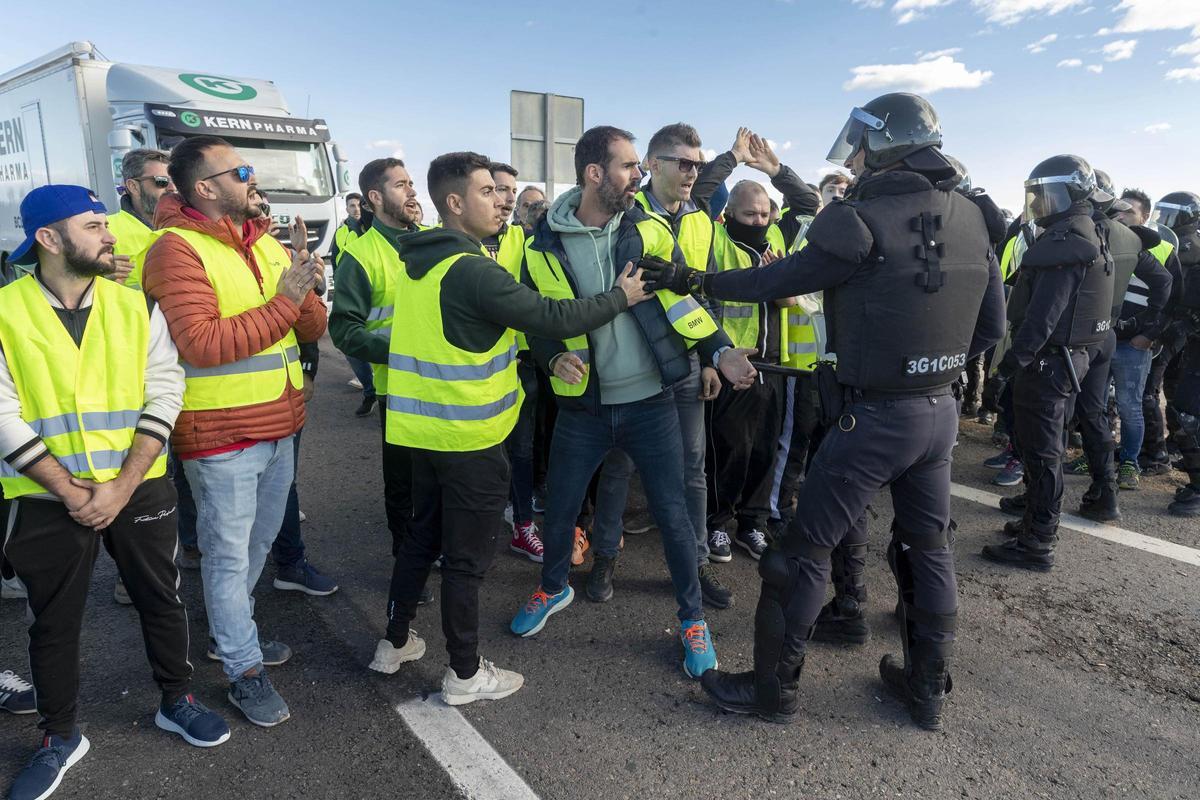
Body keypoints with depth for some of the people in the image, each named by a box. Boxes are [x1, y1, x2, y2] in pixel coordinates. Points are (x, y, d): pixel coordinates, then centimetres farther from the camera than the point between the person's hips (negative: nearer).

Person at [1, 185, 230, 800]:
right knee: (54, 622, 14)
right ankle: (60, 738, 34)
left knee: (161, 599, 14)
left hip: (138, 489, 2)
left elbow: (164, 395, -5)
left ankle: (176, 701, 36)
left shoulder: (136, 306, 0)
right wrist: (69, 492, -13)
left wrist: (120, 487, -12)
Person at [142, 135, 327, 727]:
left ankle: (228, 631, 42)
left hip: (278, 426, 8)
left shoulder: (267, 245, 11)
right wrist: (282, 302, -21)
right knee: (229, 555, 5)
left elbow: (311, 329, 8)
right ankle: (244, 672, 20)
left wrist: (304, 291, -13)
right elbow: (202, 343, -23)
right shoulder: (178, 249, -12)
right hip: (220, 434, -7)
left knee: (257, 543, 21)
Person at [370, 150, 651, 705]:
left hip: (422, 426, 9)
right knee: (467, 557, 5)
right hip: (467, 436, -9)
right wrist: (621, 296, -7)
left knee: (422, 536, 22)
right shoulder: (471, 269, -22)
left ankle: (394, 643, 36)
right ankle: (465, 674, 21)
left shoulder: (417, 260, 8)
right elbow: (554, 318, -21)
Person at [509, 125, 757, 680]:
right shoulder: (545, 246, -2)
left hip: (650, 402, 0)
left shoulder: (650, 229, -1)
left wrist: (719, 352, -14)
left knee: (672, 513, 3)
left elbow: (684, 301, 1)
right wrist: (553, 357, -13)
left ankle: (692, 617, 25)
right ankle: (554, 588, 43)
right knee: (558, 510, 12)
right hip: (583, 406, 1)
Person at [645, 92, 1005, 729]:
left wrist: (694, 281, 0)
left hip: (873, 415, -7)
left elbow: (781, 278, -10)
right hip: (940, 411, 8)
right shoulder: (970, 218, 6)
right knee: (928, 548, 19)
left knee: (804, 551, 4)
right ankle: (927, 688, 33)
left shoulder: (863, 220, -17)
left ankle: (774, 689, 18)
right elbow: (991, 325, 10)